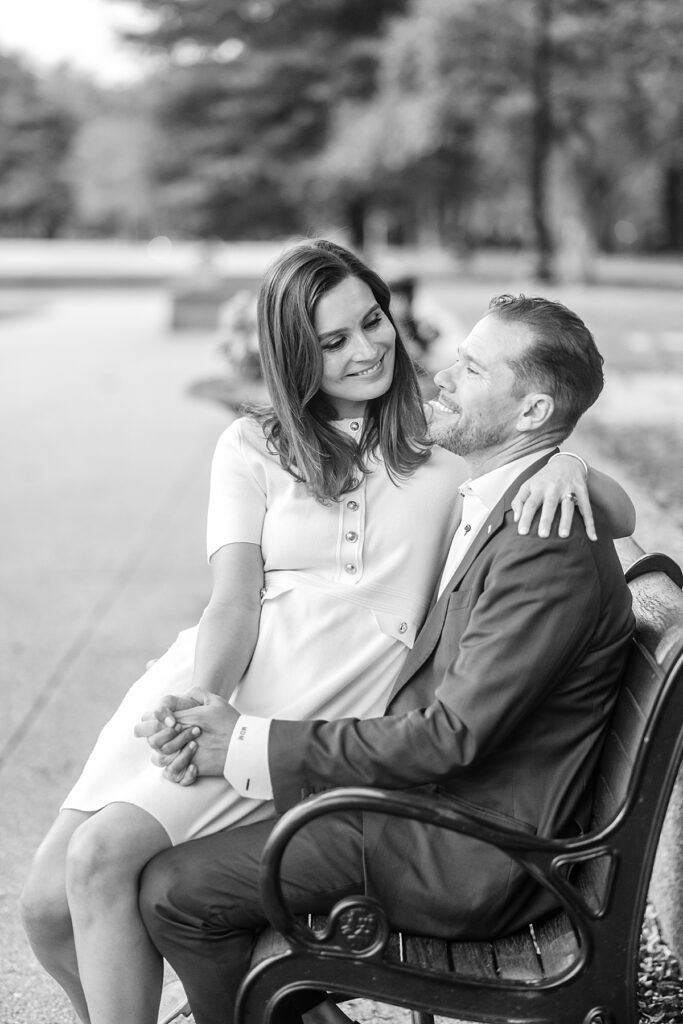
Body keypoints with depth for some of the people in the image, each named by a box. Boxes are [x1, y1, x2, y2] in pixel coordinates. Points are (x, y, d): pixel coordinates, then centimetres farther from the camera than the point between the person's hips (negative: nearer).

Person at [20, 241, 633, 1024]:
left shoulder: (446, 449, 10)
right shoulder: (254, 447, 12)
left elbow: (621, 518, 8)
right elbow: (233, 602, -1)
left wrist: (570, 467, -15)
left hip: (312, 722, -3)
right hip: (206, 687, 3)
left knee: (102, 858, -23)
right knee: (48, 904, -9)